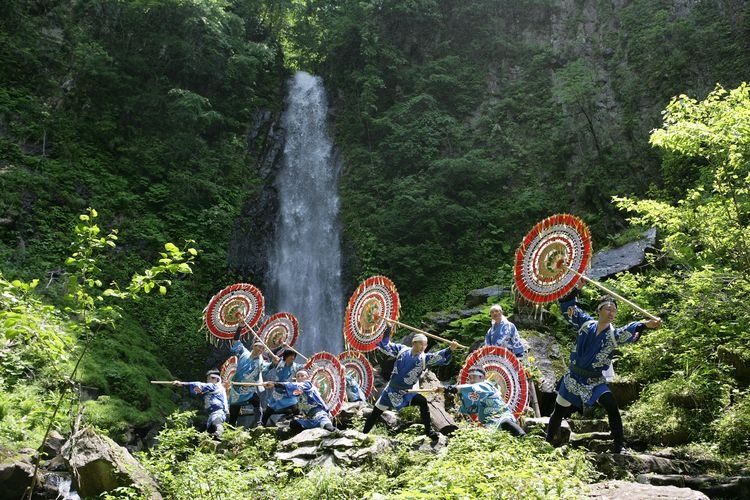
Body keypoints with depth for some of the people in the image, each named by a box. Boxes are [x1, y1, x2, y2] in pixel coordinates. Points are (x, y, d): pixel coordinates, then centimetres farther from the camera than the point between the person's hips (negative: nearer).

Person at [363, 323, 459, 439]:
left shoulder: (424, 358, -11)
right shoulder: (402, 350, -6)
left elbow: (439, 357, -25)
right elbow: (385, 346, 1)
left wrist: (450, 349, -41)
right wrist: (388, 329, -8)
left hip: (405, 393, -1)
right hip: (390, 390, 1)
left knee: (422, 401, -25)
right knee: (375, 413, 8)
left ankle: (428, 430, -11)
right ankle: (364, 434, 29)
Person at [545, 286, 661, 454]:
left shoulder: (614, 334, -10)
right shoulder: (586, 323, -5)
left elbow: (630, 331, -32)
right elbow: (567, 305, 1)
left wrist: (645, 324, -51)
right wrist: (576, 288, -11)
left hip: (595, 381, -1)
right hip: (573, 377, 1)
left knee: (612, 407, -23)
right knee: (559, 411, 11)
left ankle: (619, 447, -12)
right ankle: (547, 443, 31)